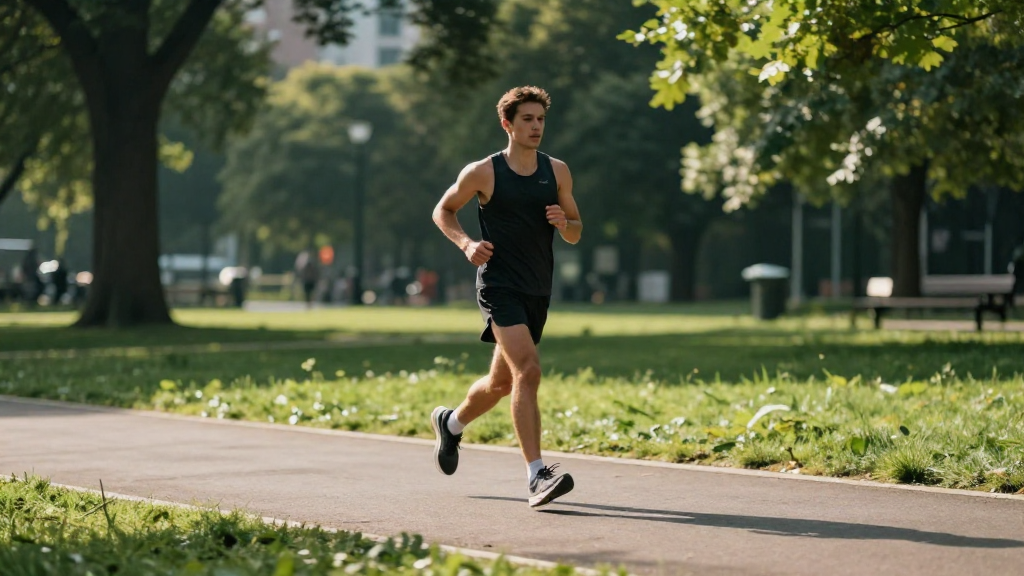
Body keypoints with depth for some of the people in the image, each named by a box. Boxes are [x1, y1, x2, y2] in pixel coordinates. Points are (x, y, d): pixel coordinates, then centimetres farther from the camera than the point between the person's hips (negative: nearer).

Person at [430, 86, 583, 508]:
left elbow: (576, 233, 14)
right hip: (499, 286, -6)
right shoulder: (483, 173, -3)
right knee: (528, 370, -23)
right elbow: (443, 210, 9)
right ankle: (536, 475, -25)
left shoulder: (557, 172, 8)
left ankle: (451, 423, 47)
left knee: (501, 383, 17)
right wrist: (466, 243, -9)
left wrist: (564, 224, -10)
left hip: (538, 291, 6)